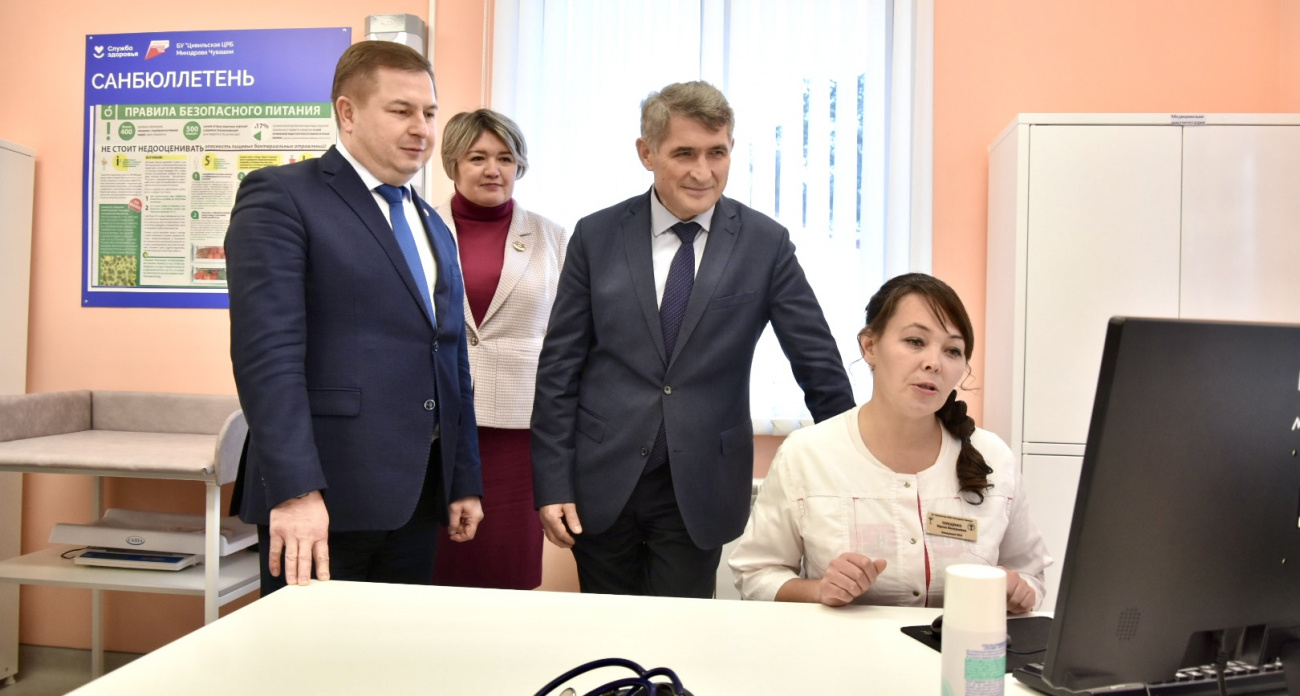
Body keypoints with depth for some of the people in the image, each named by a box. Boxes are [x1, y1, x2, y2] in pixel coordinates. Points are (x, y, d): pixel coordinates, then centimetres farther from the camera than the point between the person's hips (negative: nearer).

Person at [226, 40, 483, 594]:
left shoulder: (435, 228, 18)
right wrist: (295, 489, -23)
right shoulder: (281, 197, -5)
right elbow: (268, 351, -16)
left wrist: (464, 482, 15)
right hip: (325, 495, -7)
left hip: (418, 499, 7)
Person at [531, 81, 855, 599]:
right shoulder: (596, 236, -1)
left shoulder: (766, 243, -3)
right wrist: (552, 484, -3)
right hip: (603, 483, 1)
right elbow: (559, 368, 0)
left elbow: (818, 363, 0)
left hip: (701, 492, -1)